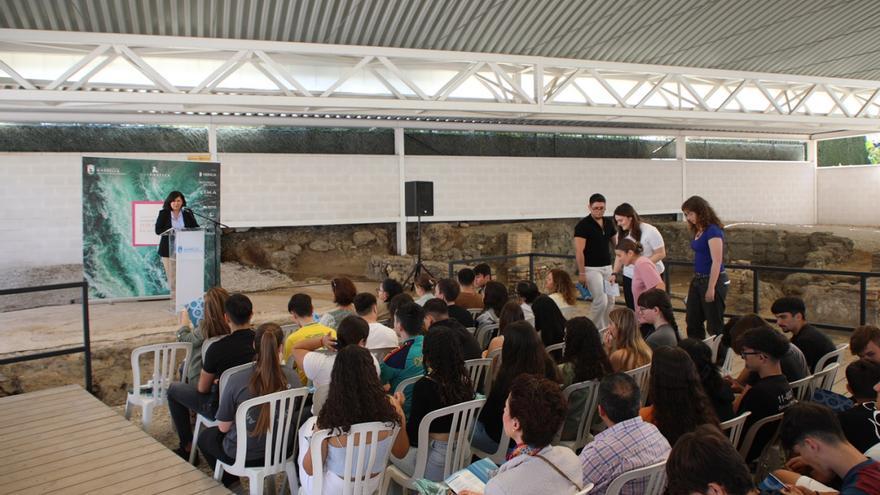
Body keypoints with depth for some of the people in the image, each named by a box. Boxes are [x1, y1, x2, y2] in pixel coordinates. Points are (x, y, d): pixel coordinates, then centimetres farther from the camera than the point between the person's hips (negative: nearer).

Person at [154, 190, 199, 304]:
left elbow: (196, 228, 6)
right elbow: (158, 230, -5)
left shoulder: (187, 213, 7)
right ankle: (174, 300, 11)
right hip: (169, 249, -1)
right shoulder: (163, 213, 2)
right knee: (172, 277, 2)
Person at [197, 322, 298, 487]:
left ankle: (232, 486, 35)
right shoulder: (291, 376, -16)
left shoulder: (237, 380, -25)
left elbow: (223, 427, -12)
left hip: (245, 456, -4)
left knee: (205, 436, 28)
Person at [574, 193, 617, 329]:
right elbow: (579, 251, -16)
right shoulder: (583, 225, -13)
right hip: (591, 268, -7)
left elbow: (616, 242, 17)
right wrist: (581, 273, -18)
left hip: (607, 267, 7)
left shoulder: (608, 222, 7)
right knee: (600, 300, -12)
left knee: (610, 301, 9)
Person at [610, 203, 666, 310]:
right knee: (632, 310, 5)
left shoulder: (650, 231, -14)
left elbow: (661, 254, -13)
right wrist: (614, 273, 0)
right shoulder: (621, 234, 4)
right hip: (629, 277, 5)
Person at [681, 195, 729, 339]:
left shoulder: (713, 231, -16)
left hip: (713, 280, -9)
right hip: (698, 280, 9)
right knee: (692, 321, 14)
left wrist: (711, 288, -20)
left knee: (714, 325, 2)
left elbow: (717, 261, -20)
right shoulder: (698, 231, 8)